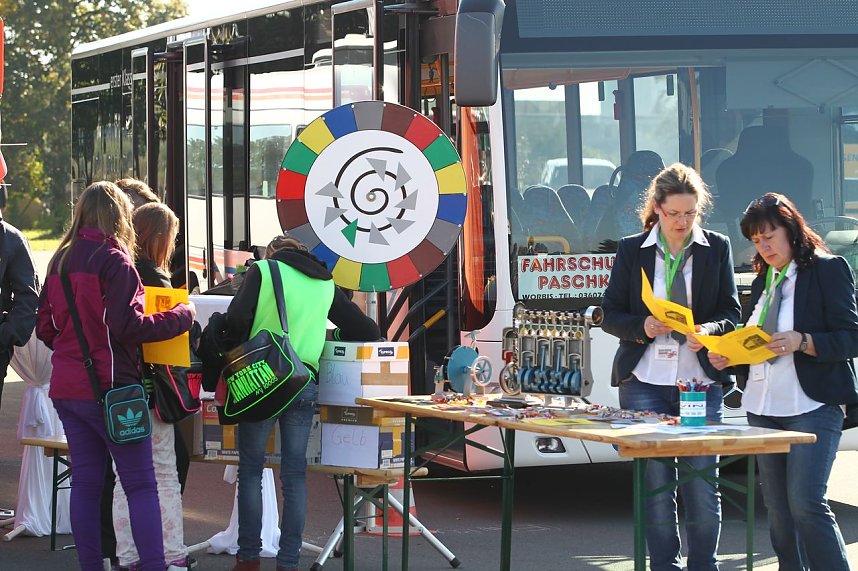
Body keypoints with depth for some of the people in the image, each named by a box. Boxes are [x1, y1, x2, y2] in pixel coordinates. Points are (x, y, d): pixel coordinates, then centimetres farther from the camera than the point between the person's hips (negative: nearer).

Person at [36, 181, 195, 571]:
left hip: (66, 388, 7)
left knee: (85, 483, 10)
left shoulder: (61, 260, 10)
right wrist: (181, 316, -7)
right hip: (108, 388, -7)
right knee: (141, 485, -3)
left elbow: (45, 327, 12)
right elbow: (128, 327, -18)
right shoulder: (114, 261, -12)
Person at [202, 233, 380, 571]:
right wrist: (331, 338, 28)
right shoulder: (325, 284, 14)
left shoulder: (262, 270, 2)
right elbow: (368, 332, 14)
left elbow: (236, 320, -10)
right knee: (295, 474, 6)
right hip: (305, 384, 3)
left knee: (251, 470, 7)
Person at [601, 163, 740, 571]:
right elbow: (611, 315, 7)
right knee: (656, 481, 0)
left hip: (700, 382, 0)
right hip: (645, 383, 0)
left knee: (702, 478, -3)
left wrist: (710, 330, -13)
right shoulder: (631, 251, 5)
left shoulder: (717, 249, 7)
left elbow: (731, 312, 8)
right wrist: (642, 327, -13)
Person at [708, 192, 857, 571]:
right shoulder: (763, 281, 18)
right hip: (763, 407, 7)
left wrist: (802, 342, -24)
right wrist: (728, 357, 2)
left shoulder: (827, 270, -4)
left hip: (812, 407, -7)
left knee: (806, 504, -16)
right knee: (777, 508, 7)